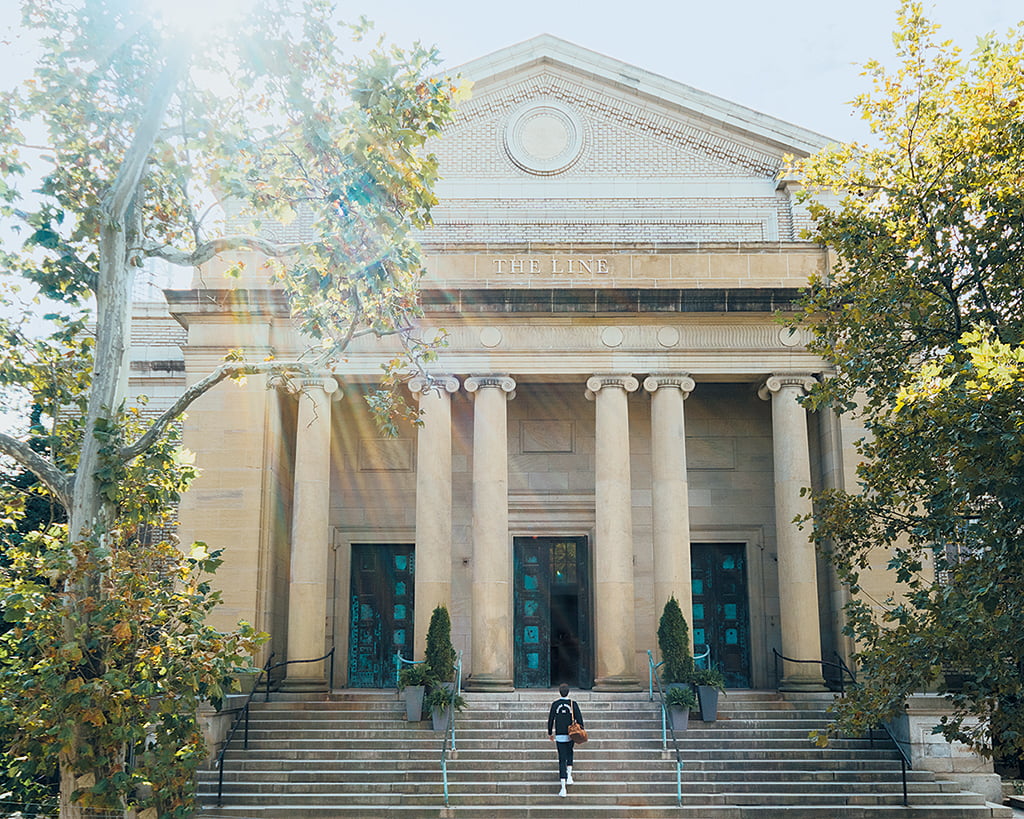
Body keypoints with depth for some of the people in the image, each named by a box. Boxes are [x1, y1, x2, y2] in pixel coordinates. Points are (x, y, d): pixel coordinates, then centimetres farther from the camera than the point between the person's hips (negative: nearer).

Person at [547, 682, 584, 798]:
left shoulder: (555, 704, -3)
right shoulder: (573, 704, -5)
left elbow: (550, 719, 2)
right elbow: (579, 719, -6)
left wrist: (550, 733, 14)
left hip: (559, 735, 0)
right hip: (571, 735, 0)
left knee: (562, 760, 2)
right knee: (570, 753, 29)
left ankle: (563, 788, -4)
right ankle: (569, 775, 13)